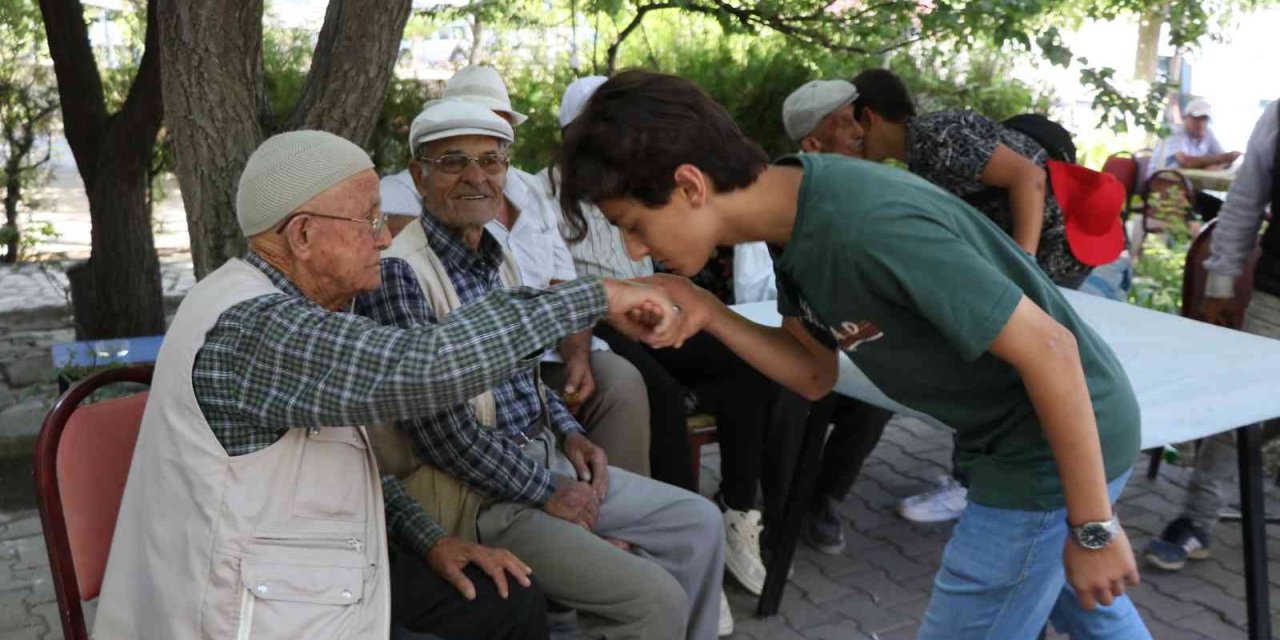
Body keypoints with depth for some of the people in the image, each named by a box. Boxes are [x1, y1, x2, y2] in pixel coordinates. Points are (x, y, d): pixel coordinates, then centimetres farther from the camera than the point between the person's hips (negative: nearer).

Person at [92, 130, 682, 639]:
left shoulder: (276, 310, 6)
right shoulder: (252, 327, -27)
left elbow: (342, 447, 14)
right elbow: (429, 367, -40)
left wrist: (430, 539, 5)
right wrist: (596, 296, -32)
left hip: (303, 579, 9)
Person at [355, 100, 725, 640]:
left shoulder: (495, 256, 8)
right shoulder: (398, 272, -19)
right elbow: (441, 428, -22)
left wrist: (568, 432, 6)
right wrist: (546, 491, -14)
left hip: (542, 453, 9)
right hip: (473, 491, -9)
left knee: (699, 522, 9)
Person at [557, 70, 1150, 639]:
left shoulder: (868, 226, -34)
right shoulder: (793, 222, -6)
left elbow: (1049, 350, -29)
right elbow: (815, 375, 1)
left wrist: (1093, 527, -20)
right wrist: (705, 312, -14)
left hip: (1062, 439, -8)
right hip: (1009, 436, 8)